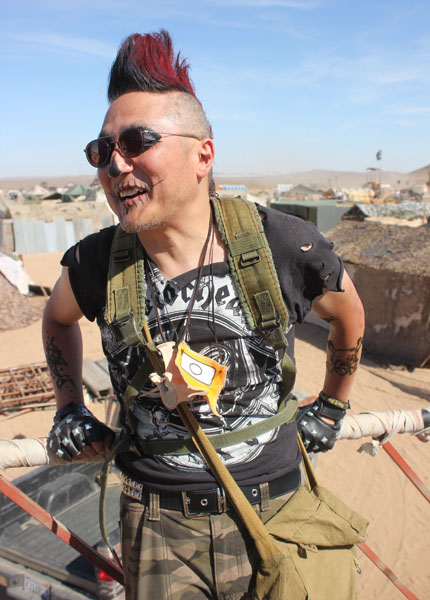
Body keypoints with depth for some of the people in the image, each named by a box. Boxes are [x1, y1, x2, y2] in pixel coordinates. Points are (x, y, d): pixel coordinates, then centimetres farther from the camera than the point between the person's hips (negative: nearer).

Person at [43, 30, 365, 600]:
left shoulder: (284, 247, -18)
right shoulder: (96, 265, -13)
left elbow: (348, 313, 3)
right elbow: (58, 317, 12)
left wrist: (330, 408, 11)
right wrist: (70, 408, 7)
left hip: (272, 516, 0)